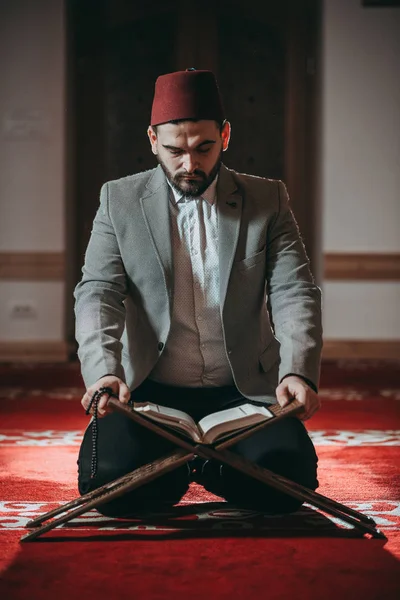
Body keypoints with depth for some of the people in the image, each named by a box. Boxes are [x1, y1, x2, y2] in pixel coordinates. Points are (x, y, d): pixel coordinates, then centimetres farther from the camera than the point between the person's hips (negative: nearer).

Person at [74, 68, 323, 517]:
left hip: (244, 392, 0)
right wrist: (104, 372, -23)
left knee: (285, 479, -26)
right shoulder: (119, 200, 6)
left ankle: (213, 467, 10)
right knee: (108, 481, -26)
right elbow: (98, 293, -3)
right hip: (148, 391, 0)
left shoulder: (267, 200, 7)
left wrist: (297, 371, -22)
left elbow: (294, 293, -2)